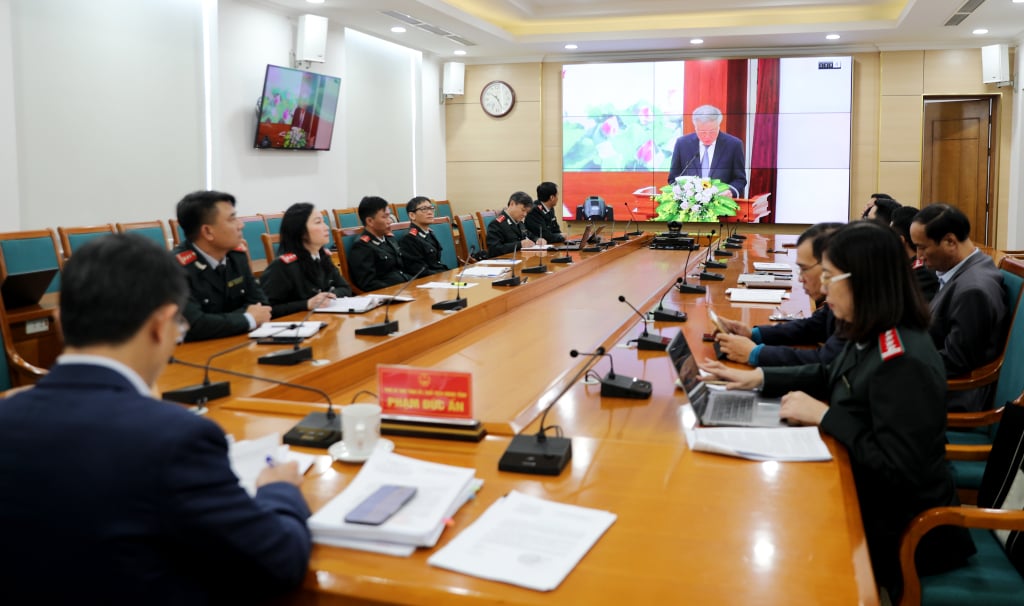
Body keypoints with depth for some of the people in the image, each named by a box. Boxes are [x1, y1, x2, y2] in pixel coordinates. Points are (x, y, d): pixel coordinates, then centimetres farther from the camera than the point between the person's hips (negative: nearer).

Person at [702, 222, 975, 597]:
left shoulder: (903, 362, -30)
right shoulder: (871, 338, 0)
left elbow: (897, 469, -31)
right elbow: (831, 376, 19)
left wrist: (823, 416, -24)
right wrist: (759, 377, 8)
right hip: (869, 498, 8)